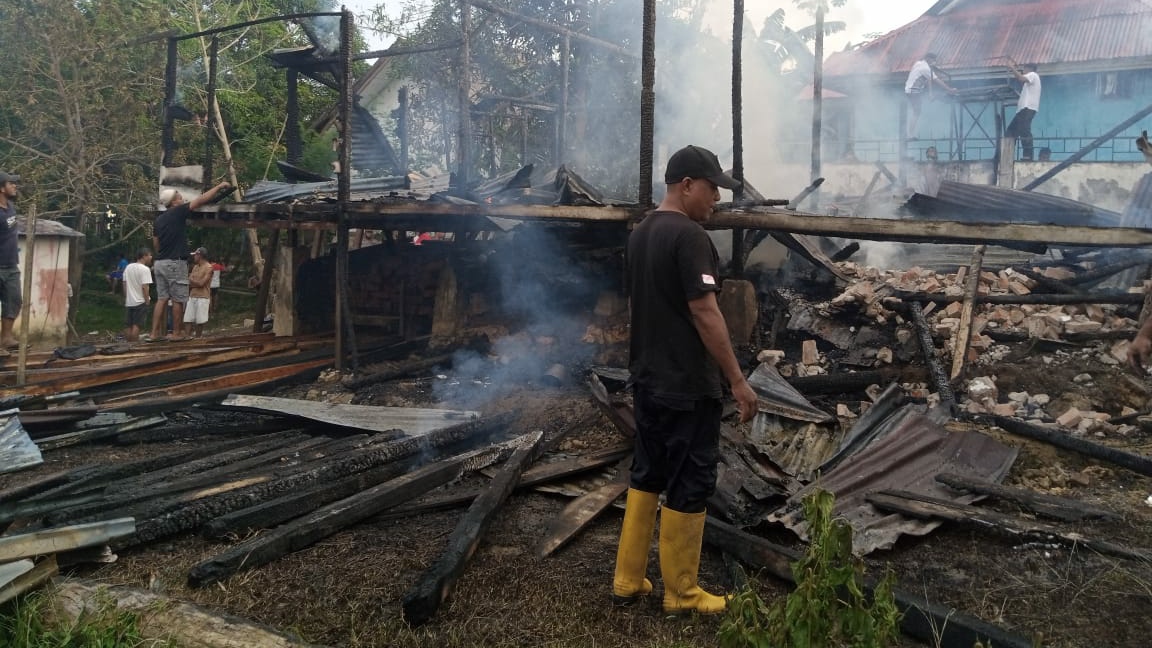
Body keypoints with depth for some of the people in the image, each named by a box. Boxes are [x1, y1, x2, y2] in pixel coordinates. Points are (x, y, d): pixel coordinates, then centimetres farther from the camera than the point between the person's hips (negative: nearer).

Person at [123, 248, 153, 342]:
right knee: (136, 325, -7)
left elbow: (124, 284, 12)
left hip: (128, 302, 7)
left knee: (128, 325, 9)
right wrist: (147, 301, -12)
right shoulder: (145, 269, -12)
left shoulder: (128, 267, 10)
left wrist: (126, 298, 18)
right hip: (140, 302, -7)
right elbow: (145, 287, -18)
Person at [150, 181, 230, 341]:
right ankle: (177, 333, 3)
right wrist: (219, 186, -1)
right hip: (175, 263, -8)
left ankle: (155, 333, 6)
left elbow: (156, 244, 20)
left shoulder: (159, 219, 15)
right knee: (178, 300, -1)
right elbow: (202, 199, -8)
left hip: (160, 262, 8)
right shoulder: (178, 213, -7)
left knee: (161, 298, 8)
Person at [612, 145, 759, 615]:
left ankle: (627, 581, 24)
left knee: (647, 476, 17)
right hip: (687, 385, -9)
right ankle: (681, 594, 15)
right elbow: (705, 314, -21)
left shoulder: (638, 235, 10)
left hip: (646, 378, 9)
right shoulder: (689, 236, -18)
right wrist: (737, 380, -16)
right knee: (689, 486, 3)